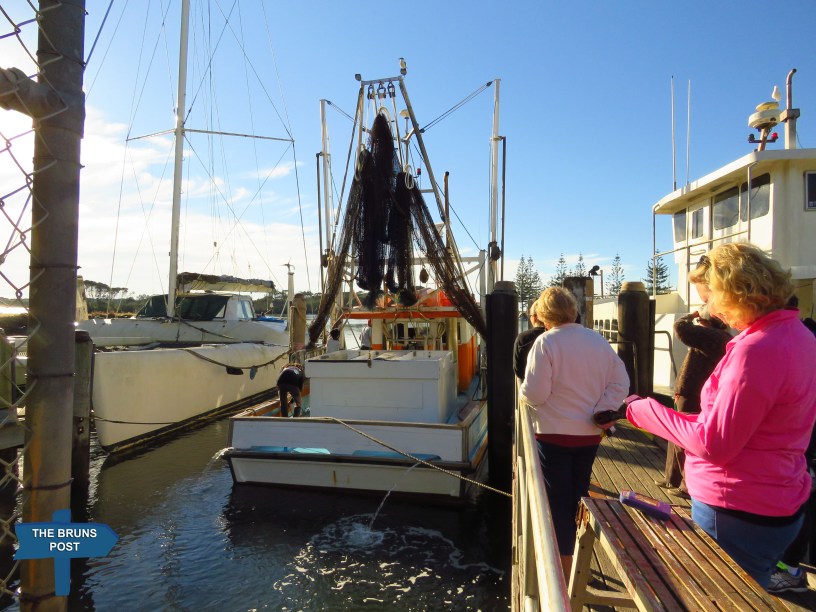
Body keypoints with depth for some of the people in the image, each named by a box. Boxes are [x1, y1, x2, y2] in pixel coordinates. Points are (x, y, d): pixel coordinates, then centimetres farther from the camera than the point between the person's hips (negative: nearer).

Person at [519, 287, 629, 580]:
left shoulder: (546, 342, -16)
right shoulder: (599, 341, 2)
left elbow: (535, 394, -19)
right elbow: (620, 383, 1)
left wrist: (523, 389, 2)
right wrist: (601, 412, -4)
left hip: (554, 435, -6)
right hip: (589, 435, 6)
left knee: (557, 503, 7)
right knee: (578, 499, 21)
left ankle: (564, 571, 16)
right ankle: (577, 560, 35)